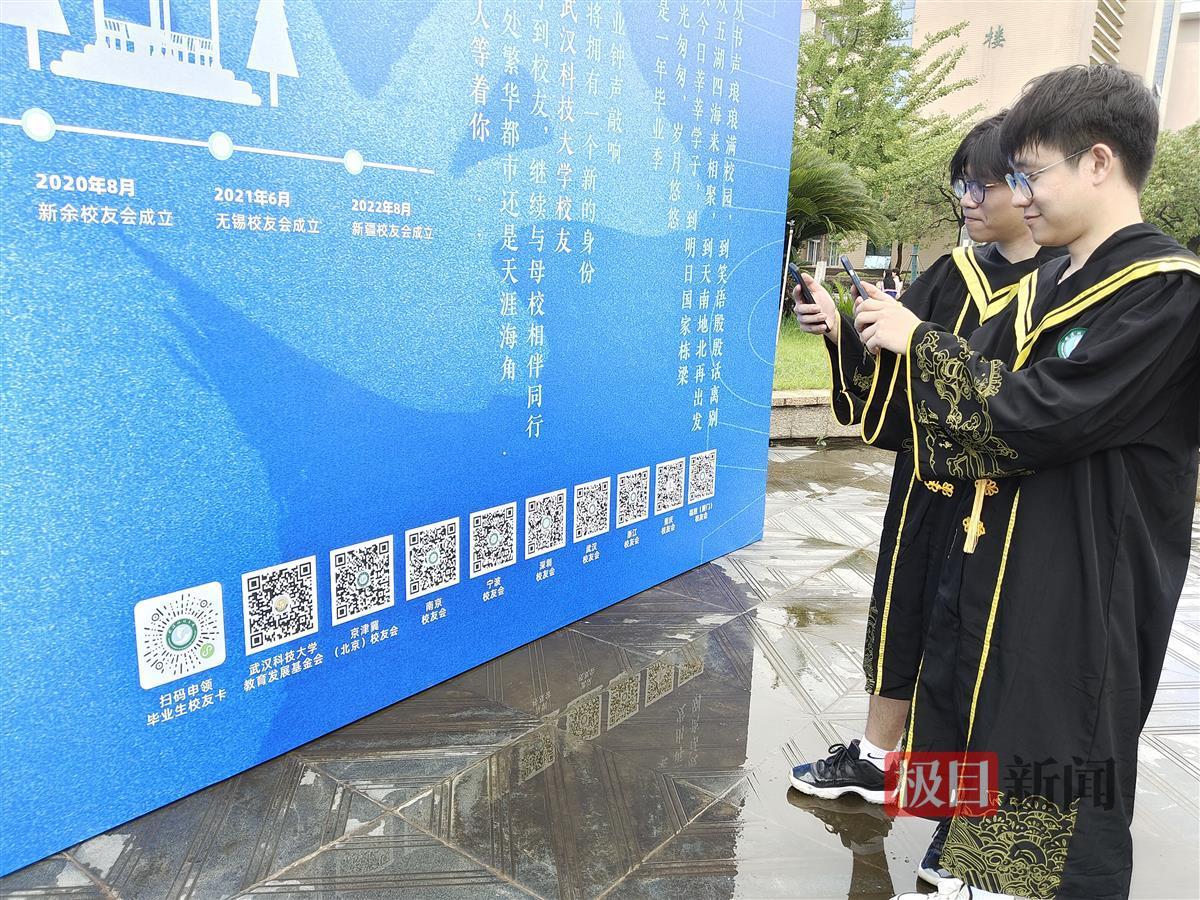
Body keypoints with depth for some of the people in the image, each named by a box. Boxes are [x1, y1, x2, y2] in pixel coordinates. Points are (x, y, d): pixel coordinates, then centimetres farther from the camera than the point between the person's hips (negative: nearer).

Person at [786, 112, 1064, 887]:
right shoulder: (955, 273, 7)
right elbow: (893, 359, 3)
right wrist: (841, 328, -15)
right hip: (926, 484, 5)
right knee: (903, 615, 16)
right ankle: (874, 758, 35)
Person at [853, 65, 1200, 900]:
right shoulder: (1047, 286, 11)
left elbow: (1037, 416, -23)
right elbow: (974, 397, 10)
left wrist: (920, 342, -14)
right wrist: (887, 338, -5)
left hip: (1086, 584, -8)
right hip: (994, 556, 8)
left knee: (1055, 787, 4)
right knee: (975, 742, 19)